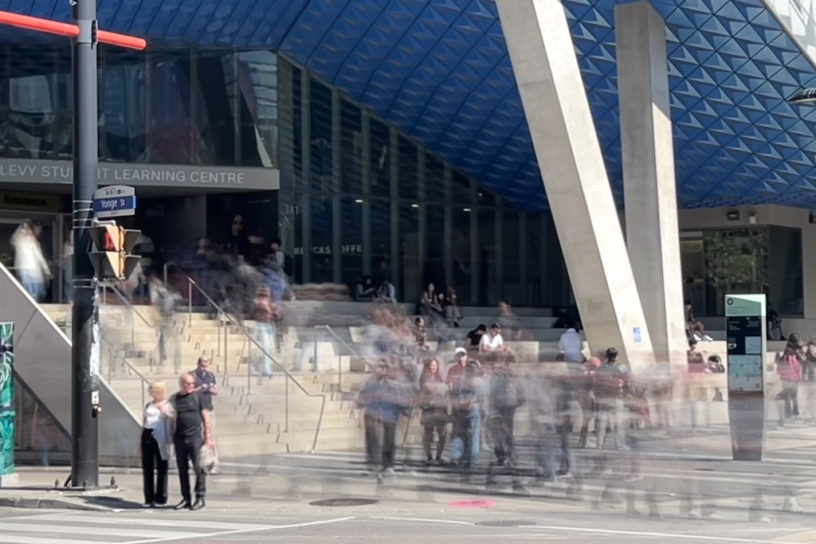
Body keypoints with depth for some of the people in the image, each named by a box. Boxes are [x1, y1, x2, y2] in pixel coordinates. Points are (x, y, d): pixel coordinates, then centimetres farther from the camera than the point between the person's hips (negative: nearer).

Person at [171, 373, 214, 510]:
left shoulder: (197, 397, 2)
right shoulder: (174, 399, 9)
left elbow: (206, 417, 3)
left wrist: (208, 437, -2)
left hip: (195, 437, -3)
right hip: (179, 439, 3)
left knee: (199, 468, -6)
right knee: (182, 470, 7)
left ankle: (200, 497, 1)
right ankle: (186, 498, 15)